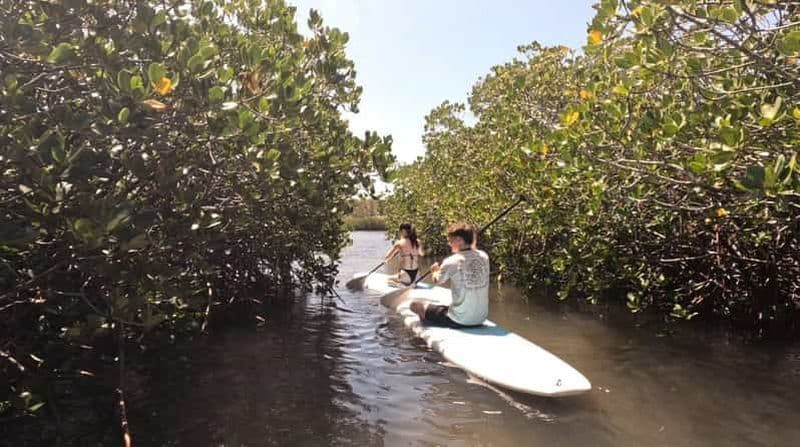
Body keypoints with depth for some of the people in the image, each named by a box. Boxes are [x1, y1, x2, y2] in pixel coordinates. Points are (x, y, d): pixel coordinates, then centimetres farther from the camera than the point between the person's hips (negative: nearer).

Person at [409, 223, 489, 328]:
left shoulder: (451, 262, -17)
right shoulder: (484, 256, -4)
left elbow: (437, 280, 2)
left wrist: (436, 269, 22)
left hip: (460, 321, -6)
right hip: (481, 319, 6)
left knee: (416, 305, 8)